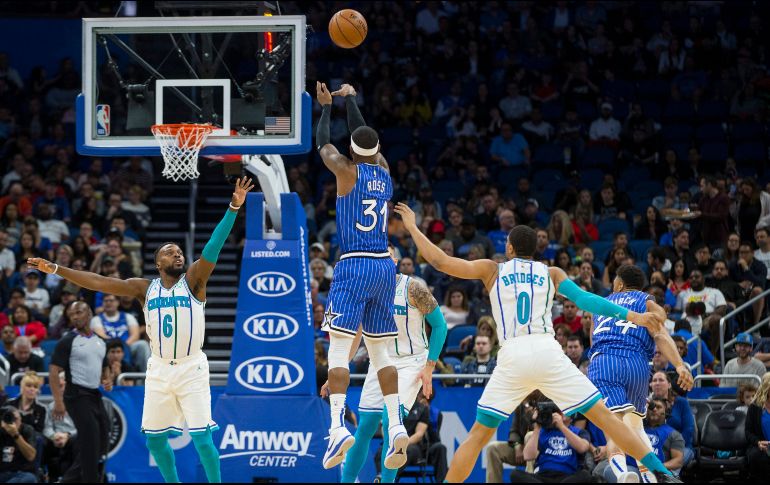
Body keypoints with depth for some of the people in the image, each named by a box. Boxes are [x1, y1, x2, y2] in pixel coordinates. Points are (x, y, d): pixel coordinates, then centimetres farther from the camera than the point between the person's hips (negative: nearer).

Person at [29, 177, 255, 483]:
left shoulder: (193, 281, -2)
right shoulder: (145, 288, 6)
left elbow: (213, 248, -14)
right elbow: (99, 282, 3)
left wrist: (233, 208, -27)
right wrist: (56, 270, -2)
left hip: (191, 368, -4)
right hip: (159, 369, 4)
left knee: (202, 438, -9)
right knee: (154, 438, 8)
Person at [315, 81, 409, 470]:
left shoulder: (347, 171, -5)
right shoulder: (384, 170, 9)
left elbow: (323, 143, 14)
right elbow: (365, 135, 27)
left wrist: (325, 106, 30)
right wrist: (350, 98, 41)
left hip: (353, 266, -5)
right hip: (384, 265, 5)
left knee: (338, 348, -9)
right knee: (379, 350, 10)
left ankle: (338, 427, -24)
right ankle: (396, 426, -2)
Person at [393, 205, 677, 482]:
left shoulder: (492, 270, 16)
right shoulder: (551, 273, 17)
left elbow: (440, 261, 13)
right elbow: (585, 300, 3)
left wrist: (412, 227, 25)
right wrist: (631, 316, 1)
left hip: (511, 357, 0)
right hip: (548, 353, 0)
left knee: (478, 435, 10)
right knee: (603, 417, 3)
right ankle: (660, 472, 0)